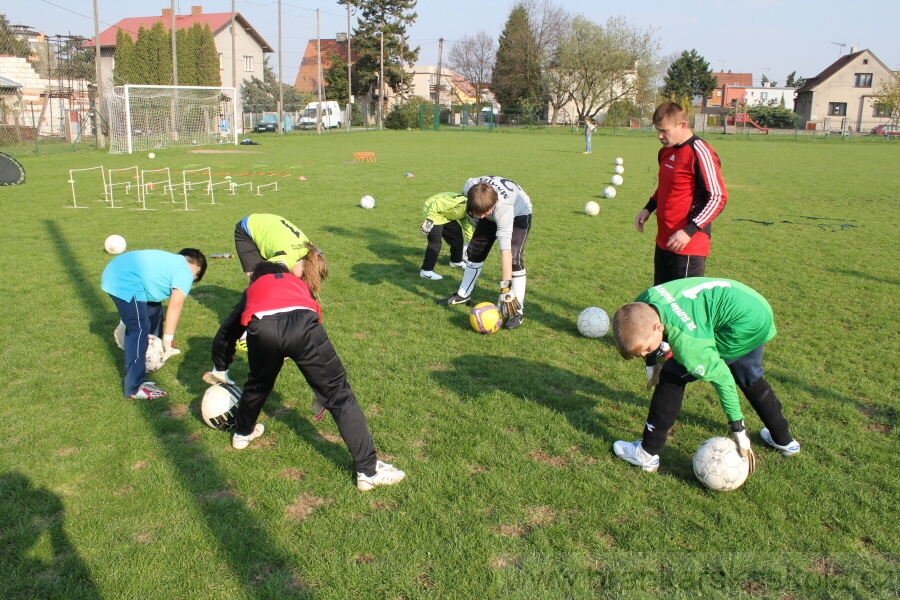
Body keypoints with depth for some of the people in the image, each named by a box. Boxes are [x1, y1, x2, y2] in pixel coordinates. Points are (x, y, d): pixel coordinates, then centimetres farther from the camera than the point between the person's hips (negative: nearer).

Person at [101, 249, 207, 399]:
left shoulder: (172, 261, 24)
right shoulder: (185, 271, -2)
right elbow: (175, 304, -14)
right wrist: (168, 339, -11)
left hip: (116, 272, 11)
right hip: (124, 282, -11)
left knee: (153, 310, 25)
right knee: (138, 329, -8)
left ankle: (147, 360, 41)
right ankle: (135, 388, -4)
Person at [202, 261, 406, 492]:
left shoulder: (253, 289, 42)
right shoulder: (300, 284, 43)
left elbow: (226, 332, 48)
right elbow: (313, 324, 44)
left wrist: (220, 370, 66)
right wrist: (322, 387, 52)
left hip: (263, 328, 1)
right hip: (302, 323, -1)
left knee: (258, 384, 32)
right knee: (338, 394, 6)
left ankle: (242, 433, 56)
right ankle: (368, 470, 5)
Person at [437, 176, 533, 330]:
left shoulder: (503, 206, -46)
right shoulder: (470, 188, -35)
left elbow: (505, 248, -49)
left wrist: (505, 288, -52)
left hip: (518, 213, -5)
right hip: (492, 212, 5)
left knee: (514, 257, -22)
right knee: (475, 251, 8)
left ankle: (517, 311, -17)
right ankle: (463, 295, 26)